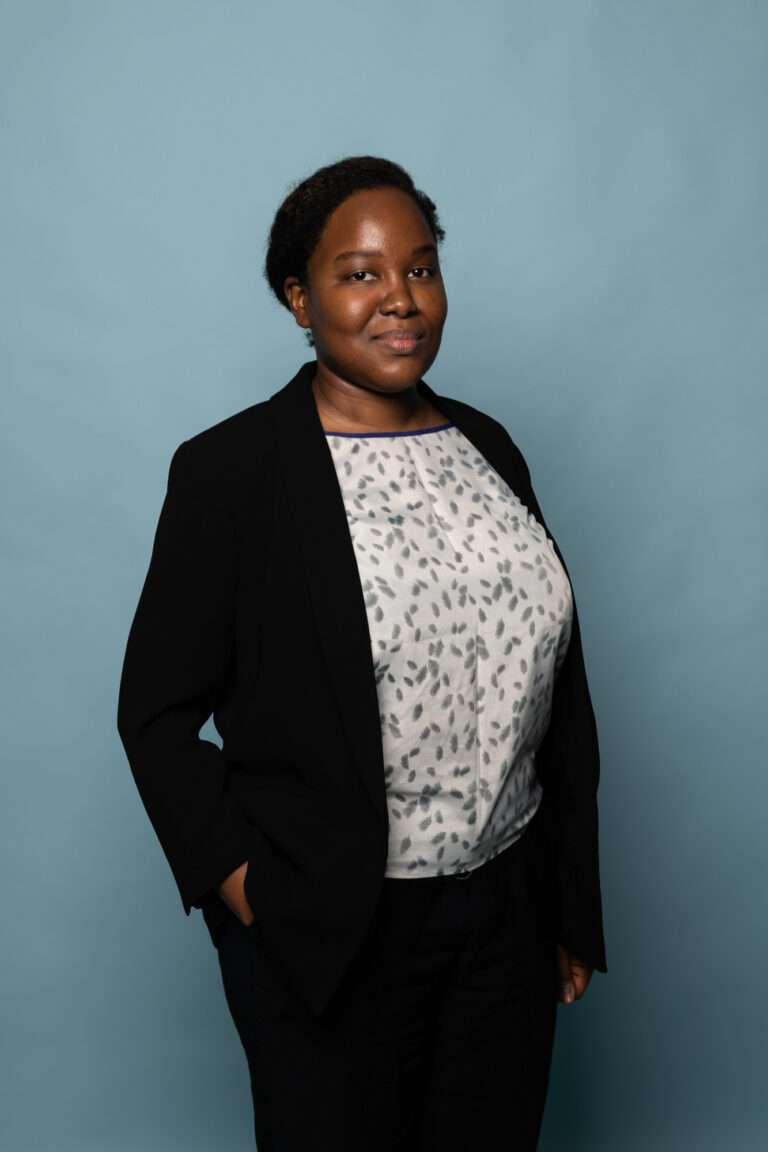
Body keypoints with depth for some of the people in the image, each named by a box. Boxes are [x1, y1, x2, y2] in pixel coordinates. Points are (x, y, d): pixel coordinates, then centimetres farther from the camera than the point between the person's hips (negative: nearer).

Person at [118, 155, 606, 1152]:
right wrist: (238, 884, -12)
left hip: (509, 909, 5)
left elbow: (554, 673, 9)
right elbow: (157, 712, -5)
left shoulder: (488, 449, 5)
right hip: (330, 935, -4)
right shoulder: (229, 470, -10)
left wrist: (574, 901, 9)